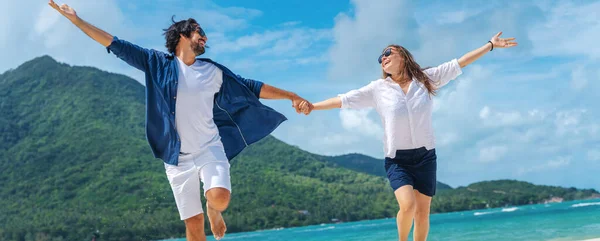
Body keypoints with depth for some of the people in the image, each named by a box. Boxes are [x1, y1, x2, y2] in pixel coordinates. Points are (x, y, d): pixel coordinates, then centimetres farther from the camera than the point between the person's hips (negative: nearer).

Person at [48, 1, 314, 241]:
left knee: (220, 198, -26)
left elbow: (251, 88, 9)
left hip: (210, 149, 1)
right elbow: (116, 45, 1)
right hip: (177, 157, -1)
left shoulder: (213, 71, 7)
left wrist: (291, 96, 6)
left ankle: (213, 209, 11)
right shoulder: (157, 62, 2)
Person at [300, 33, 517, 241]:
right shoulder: (378, 89, -1)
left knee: (422, 213, 4)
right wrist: (312, 106, -12)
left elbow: (459, 63, 4)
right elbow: (343, 100, -2)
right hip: (397, 159, -2)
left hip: (425, 156, 2)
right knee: (407, 205, -21)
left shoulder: (426, 79, 2)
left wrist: (490, 45, 5)